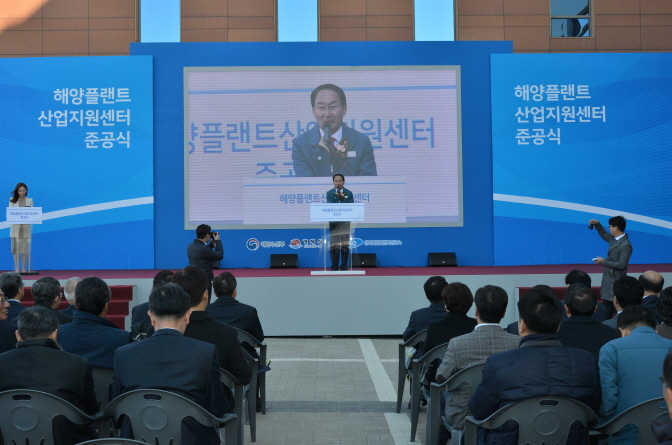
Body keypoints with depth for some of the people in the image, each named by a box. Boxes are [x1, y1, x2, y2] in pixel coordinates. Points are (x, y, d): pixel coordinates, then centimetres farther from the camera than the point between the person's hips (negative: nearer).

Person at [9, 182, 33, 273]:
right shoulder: (12, 200, 8)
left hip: (26, 226, 0)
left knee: (25, 247, -2)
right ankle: (16, 268, 3)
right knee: (15, 248, -1)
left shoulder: (30, 200, 10)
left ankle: (23, 268, 4)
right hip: (15, 226, 0)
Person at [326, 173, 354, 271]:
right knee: (334, 245, 0)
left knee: (345, 244, 2)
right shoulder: (329, 193, 4)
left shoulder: (349, 193, 5)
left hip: (345, 222, 1)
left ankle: (344, 266, 10)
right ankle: (334, 266, 8)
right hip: (333, 222, 0)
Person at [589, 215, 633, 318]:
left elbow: (621, 265, -24)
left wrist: (604, 262, -18)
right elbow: (604, 235, 27)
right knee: (606, 304, 16)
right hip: (608, 278, 9)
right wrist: (597, 224, 14)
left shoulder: (626, 245, -22)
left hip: (616, 280, -9)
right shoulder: (614, 239, 5)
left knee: (615, 306, -3)